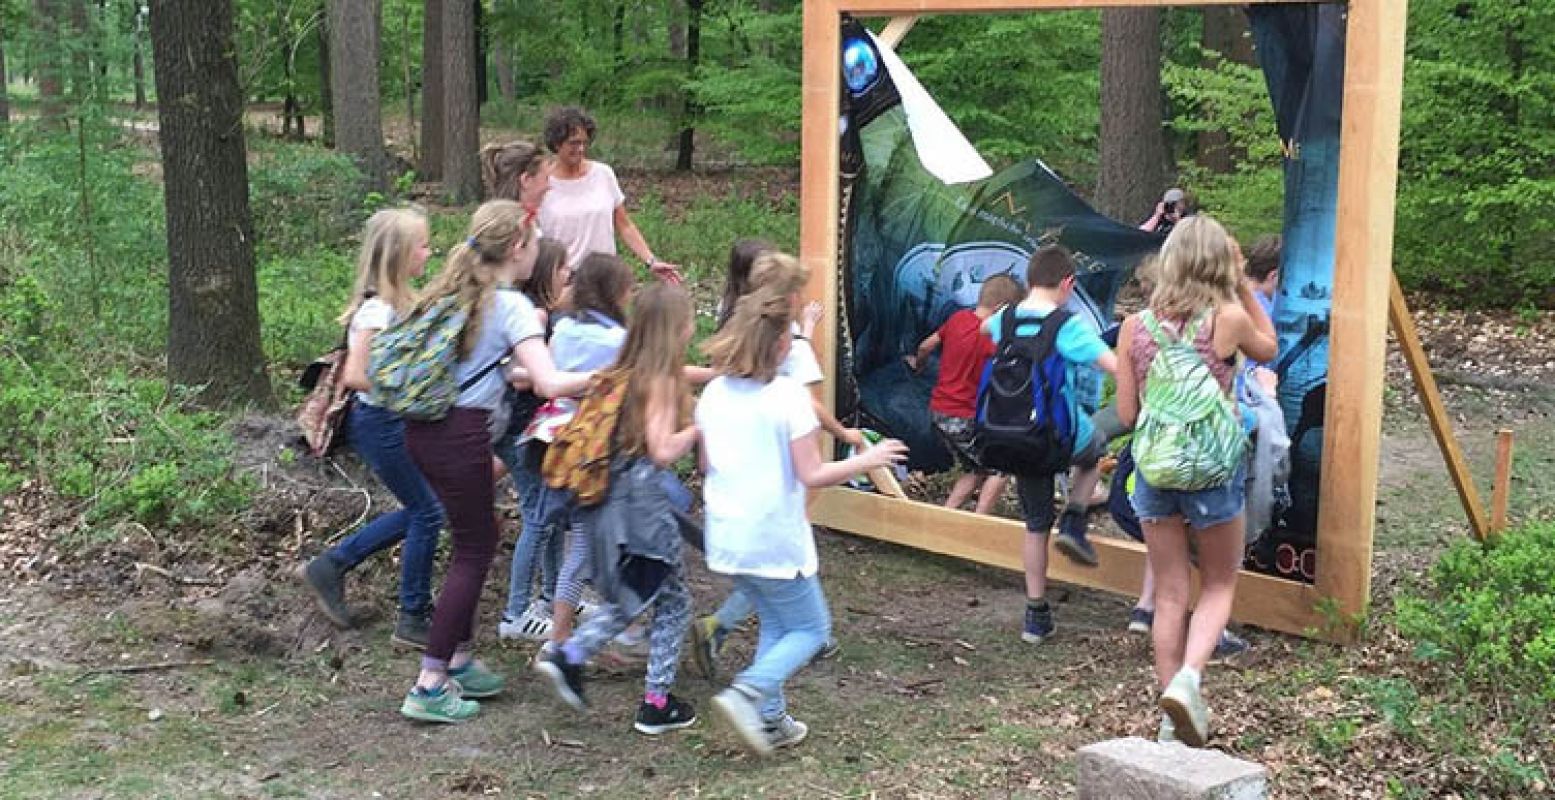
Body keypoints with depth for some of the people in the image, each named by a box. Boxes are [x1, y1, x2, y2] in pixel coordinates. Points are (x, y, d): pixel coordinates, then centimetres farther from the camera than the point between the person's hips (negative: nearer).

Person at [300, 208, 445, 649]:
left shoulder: (398, 301, 6)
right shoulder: (377, 310, -22)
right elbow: (355, 376, -28)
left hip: (399, 422, 9)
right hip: (381, 424, -9)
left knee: (418, 509, 17)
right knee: (426, 513, 0)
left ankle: (330, 566, 26)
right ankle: (413, 621, 14)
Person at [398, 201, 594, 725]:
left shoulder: (453, 290, 12)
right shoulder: (512, 306, -11)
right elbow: (551, 383, -22)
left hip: (422, 425, 8)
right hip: (460, 436, -8)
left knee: (477, 541, 20)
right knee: (473, 551, 3)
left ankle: (460, 660, 27)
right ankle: (430, 686, 4)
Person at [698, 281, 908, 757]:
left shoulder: (713, 393, 2)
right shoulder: (787, 395, -17)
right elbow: (812, 476, -16)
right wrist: (866, 461, -4)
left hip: (726, 539, 6)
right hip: (774, 541, -6)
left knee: (774, 623, 23)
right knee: (810, 630, 10)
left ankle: (770, 720, 19)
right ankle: (747, 694, -10)